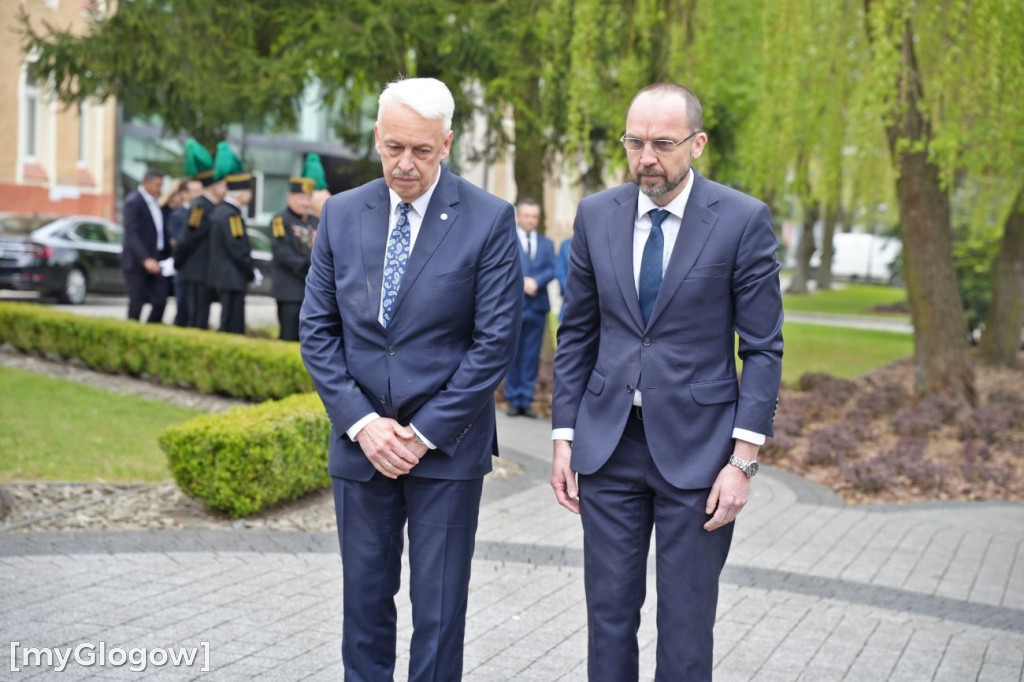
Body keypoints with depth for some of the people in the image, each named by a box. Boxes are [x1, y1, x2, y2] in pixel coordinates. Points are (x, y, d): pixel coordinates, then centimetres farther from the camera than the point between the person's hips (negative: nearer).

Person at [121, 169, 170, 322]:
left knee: (160, 301, 3)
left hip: (152, 260, 8)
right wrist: (145, 259, -29)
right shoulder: (133, 202, -13)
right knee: (136, 305, -2)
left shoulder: (154, 203, 13)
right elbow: (131, 234, -21)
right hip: (136, 262, -8)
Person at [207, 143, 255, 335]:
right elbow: (237, 249, -21)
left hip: (223, 276, 10)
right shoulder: (231, 215, -17)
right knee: (232, 328, -5)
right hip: (232, 278, -10)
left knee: (232, 326, 16)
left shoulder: (220, 211, 14)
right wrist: (252, 271, -9)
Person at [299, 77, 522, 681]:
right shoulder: (342, 214, 3)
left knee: (439, 610, 5)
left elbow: (496, 341, -10)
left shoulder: (489, 220, -8)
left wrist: (426, 434, -12)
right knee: (365, 599, 14)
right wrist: (360, 422, -8)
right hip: (361, 444, 3)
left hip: (448, 447, -3)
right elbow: (317, 330, 4)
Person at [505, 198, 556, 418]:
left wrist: (536, 281, -14)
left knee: (532, 356, 3)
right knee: (513, 355, 0)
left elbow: (552, 270, 4)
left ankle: (527, 400, 6)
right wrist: (522, 282, -18)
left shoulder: (547, 243, 16)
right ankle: (513, 400, 6)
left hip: (538, 304, 3)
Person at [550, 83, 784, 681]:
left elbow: (763, 348, -6)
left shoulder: (743, 220, -7)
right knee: (609, 613, 10)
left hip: (697, 448, -3)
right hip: (608, 443, 3)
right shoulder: (596, 215, 3)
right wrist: (564, 440, 4)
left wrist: (743, 459, -12)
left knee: (686, 626, 6)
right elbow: (577, 335, 9)